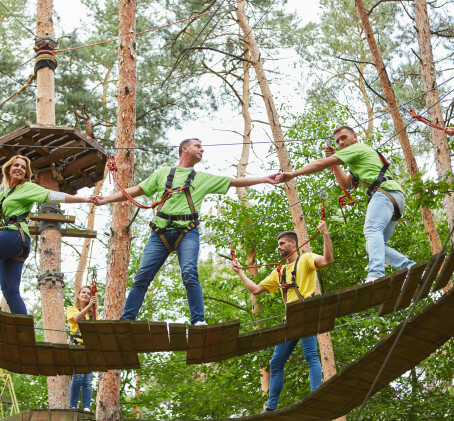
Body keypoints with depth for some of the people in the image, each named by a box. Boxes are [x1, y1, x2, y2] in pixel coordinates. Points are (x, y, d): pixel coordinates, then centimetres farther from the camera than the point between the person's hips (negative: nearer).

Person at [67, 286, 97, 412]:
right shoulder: (72, 309, 15)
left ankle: (87, 408, -10)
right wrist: (88, 306, -19)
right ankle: (72, 406, -17)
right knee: (79, 375, -21)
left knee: (88, 379, -6)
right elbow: (76, 318, -8)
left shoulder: (92, 313, 25)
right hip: (76, 345, -4)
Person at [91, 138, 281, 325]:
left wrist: (265, 179, 11)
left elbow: (235, 182, 19)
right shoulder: (162, 173, 22)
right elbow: (137, 190, 23)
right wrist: (106, 199, 16)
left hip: (187, 232, -1)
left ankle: (199, 321, -23)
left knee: (190, 273, -22)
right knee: (142, 276, -6)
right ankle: (125, 320, 0)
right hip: (160, 232, 1)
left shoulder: (204, 178, 21)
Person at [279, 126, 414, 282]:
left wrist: (293, 174, 7)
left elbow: (321, 164, 3)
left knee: (372, 230, -30)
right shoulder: (359, 159, 37)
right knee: (374, 245, 7)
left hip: (385, 191, -10)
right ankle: (410, 268, -6)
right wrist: (334, 162, 30)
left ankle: (375, 274, -53)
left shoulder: (356, 148, 7)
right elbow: (346, 183, 40)